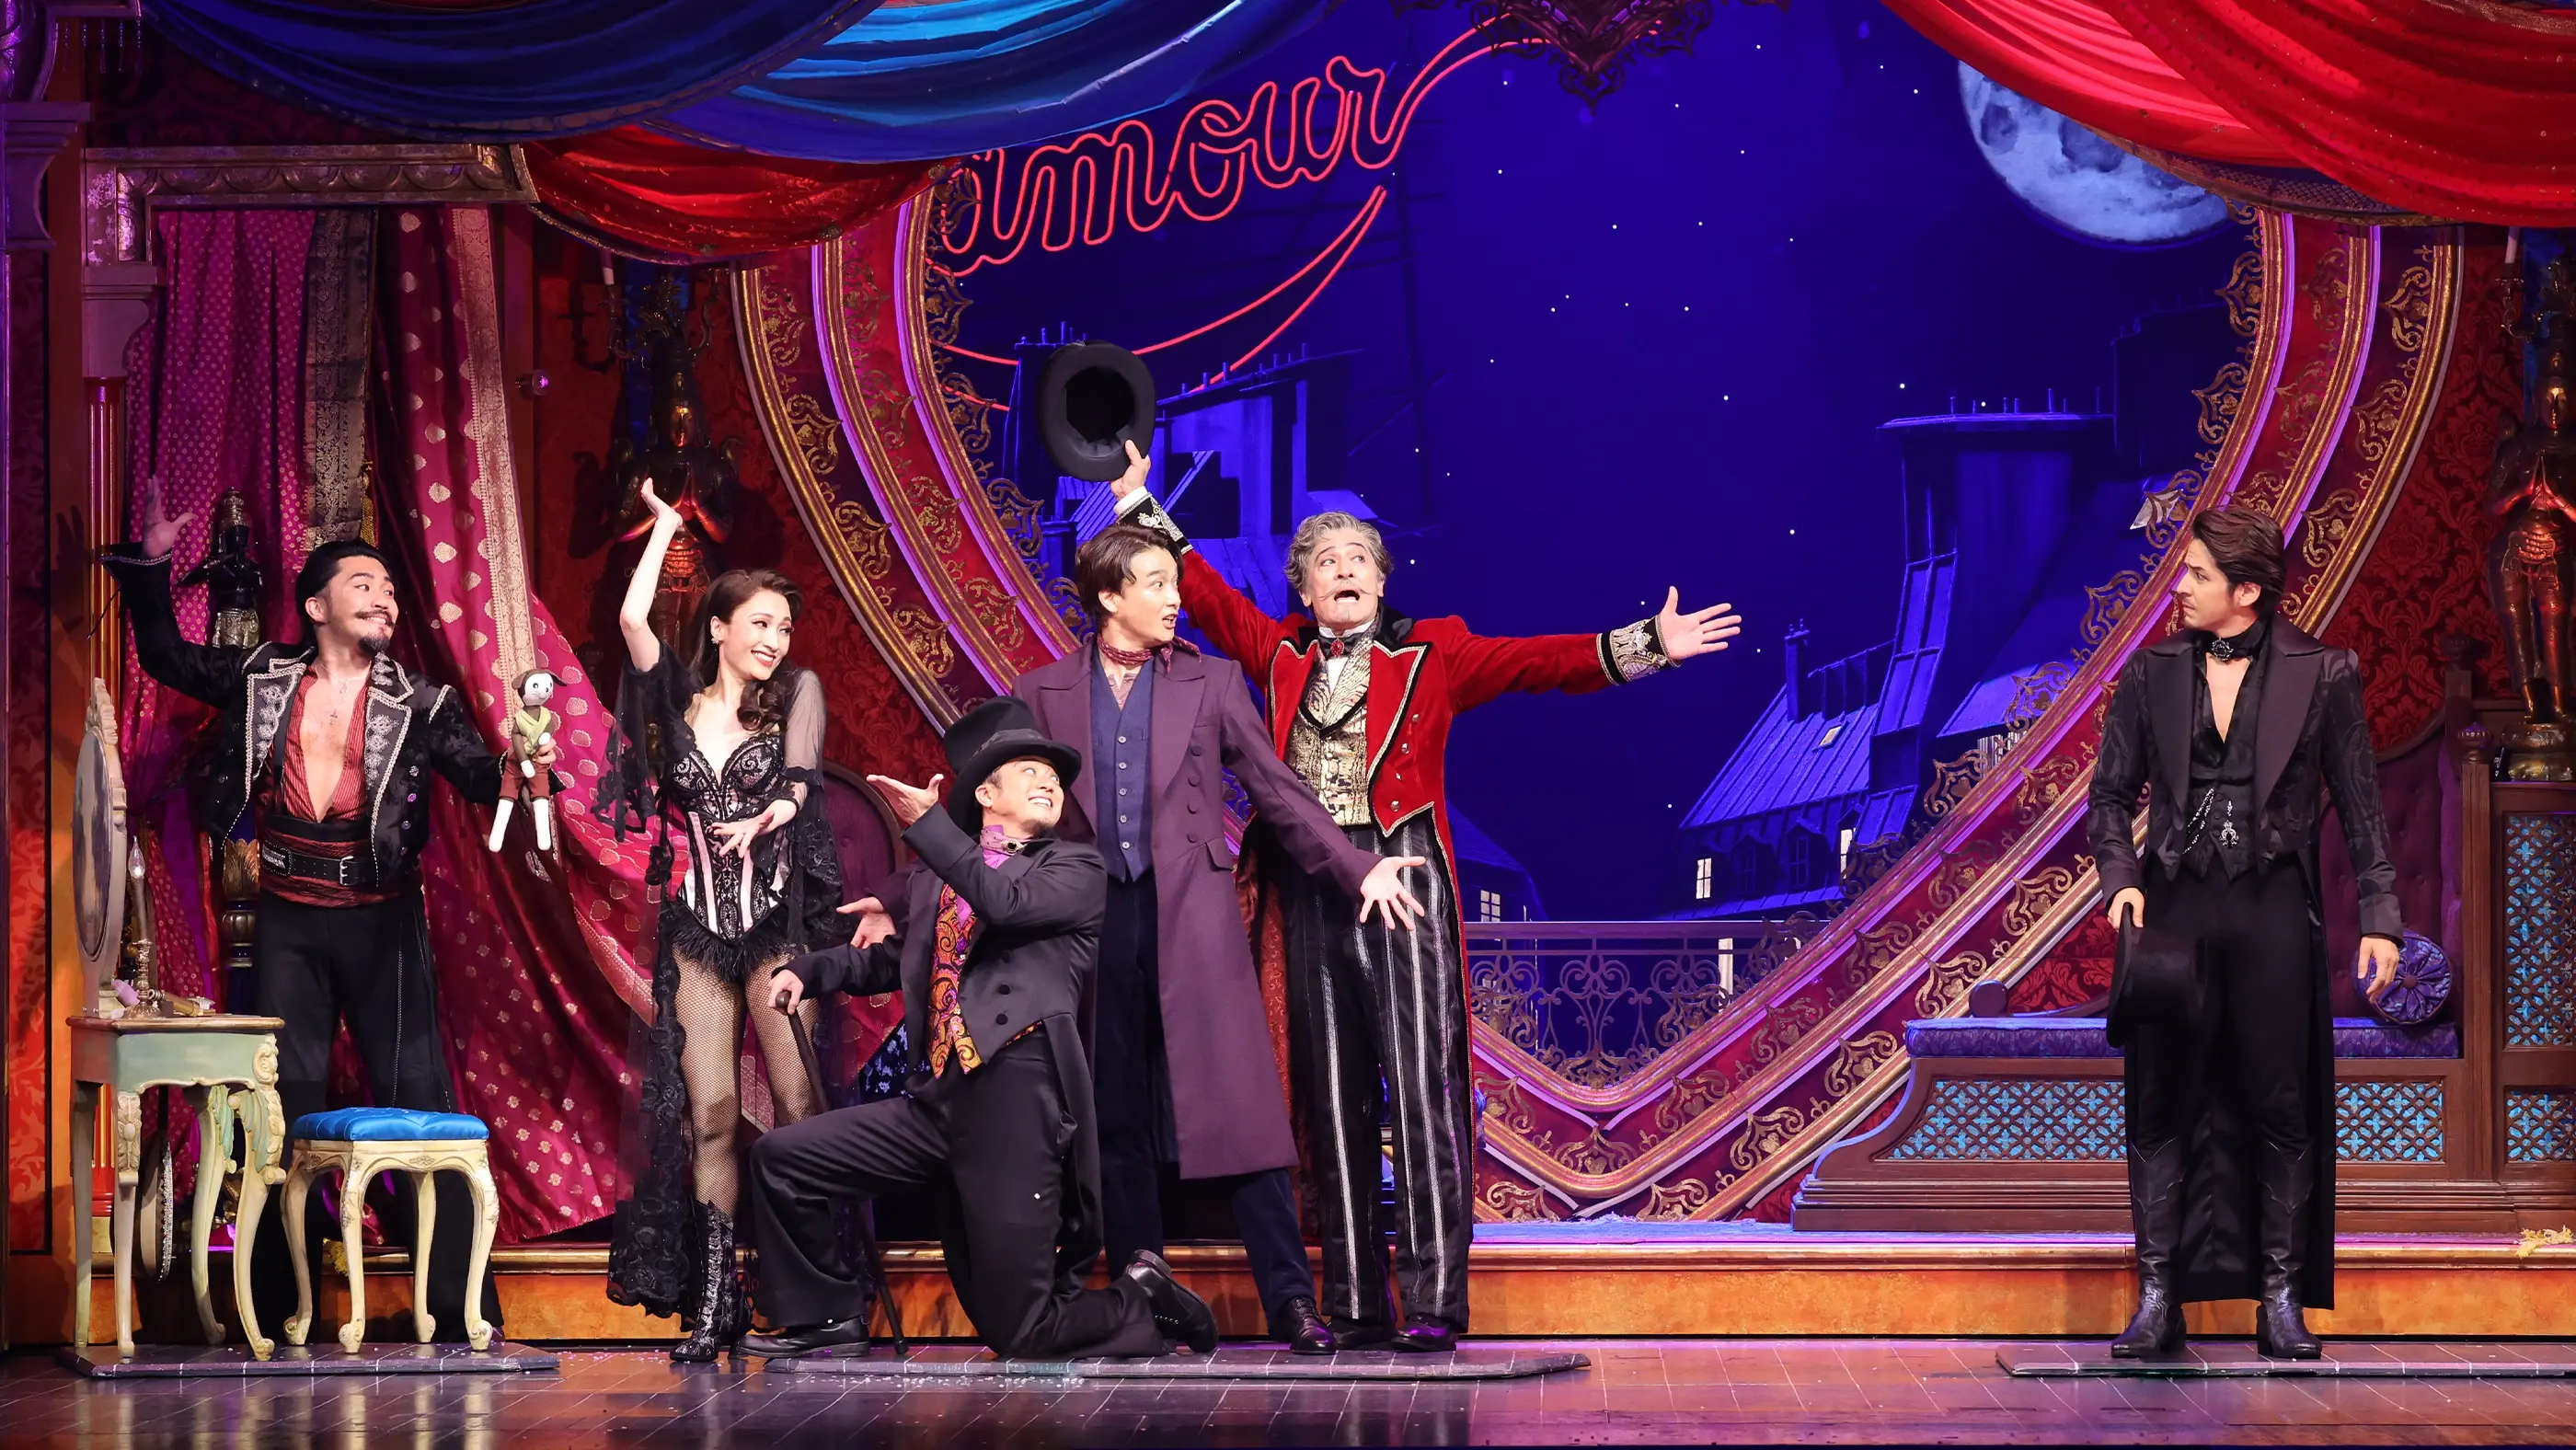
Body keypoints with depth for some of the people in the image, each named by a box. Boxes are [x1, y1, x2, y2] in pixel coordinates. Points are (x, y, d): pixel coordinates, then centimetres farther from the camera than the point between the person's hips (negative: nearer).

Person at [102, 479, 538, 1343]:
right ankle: (281, 1314, 11)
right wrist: (151, 565, 5)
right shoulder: (261, 679, 4)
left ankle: (462, 1311, -1)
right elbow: (164, 657, 15)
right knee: (284, 1109, 4)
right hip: (288, 922, 2)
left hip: (382, 921, -2)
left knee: (417, 1098, -3)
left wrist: (527, 757, -25)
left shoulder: (417, 705, 0)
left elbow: (487, 782, -4)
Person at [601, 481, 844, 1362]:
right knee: (707, 1113, -2)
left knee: (798, 1106, -9)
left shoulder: (796, 694, 8)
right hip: (697, 926, 2)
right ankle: (713, 1300, 1)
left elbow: (802, 773, -9)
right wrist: (666, 525, 6)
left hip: (777, 919, -2)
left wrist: (772, 813, -28)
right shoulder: (678, 699, 10)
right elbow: (632, 619, -3)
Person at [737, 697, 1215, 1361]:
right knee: (779, 1159, 2)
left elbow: (1009, 903, -14)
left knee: (1021, 1336, -7)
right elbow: (893, 957, 33)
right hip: (937, 1106, 5)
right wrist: (805, 970, 17)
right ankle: (826, 1316, 18)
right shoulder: (932, 873, 20)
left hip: (1017, 1106, -5)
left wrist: (928, 825, -12)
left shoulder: (1078, 870, 5)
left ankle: (1142, 1302, 20)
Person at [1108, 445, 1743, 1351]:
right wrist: (1141, 504, 24)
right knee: (1333, 1095, 3)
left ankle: (1433, 1305, -10)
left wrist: (1645, 646, -10)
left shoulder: (1431, 654, 7)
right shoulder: (1280, 655, 16)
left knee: (1421, 1088, -9)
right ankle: (1354, 1306, 6)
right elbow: (1205, 593, 23)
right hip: (1311, 891, 3)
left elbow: (1534, 662, 0)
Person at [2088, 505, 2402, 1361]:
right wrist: (2121, 876, -7)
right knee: (2161, 1105, 1)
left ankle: (2281, 1300, 9)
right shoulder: (2152, 674, 6)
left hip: (2273, 912, -2)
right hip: (2175, 907, 2)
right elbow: (2110, 793, 10)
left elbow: (2360, 806, 3)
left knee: (2281, 1109, 2)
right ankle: (2158, 1300, 6)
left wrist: (2378, 918, -2)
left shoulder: (2319, 675, 0)